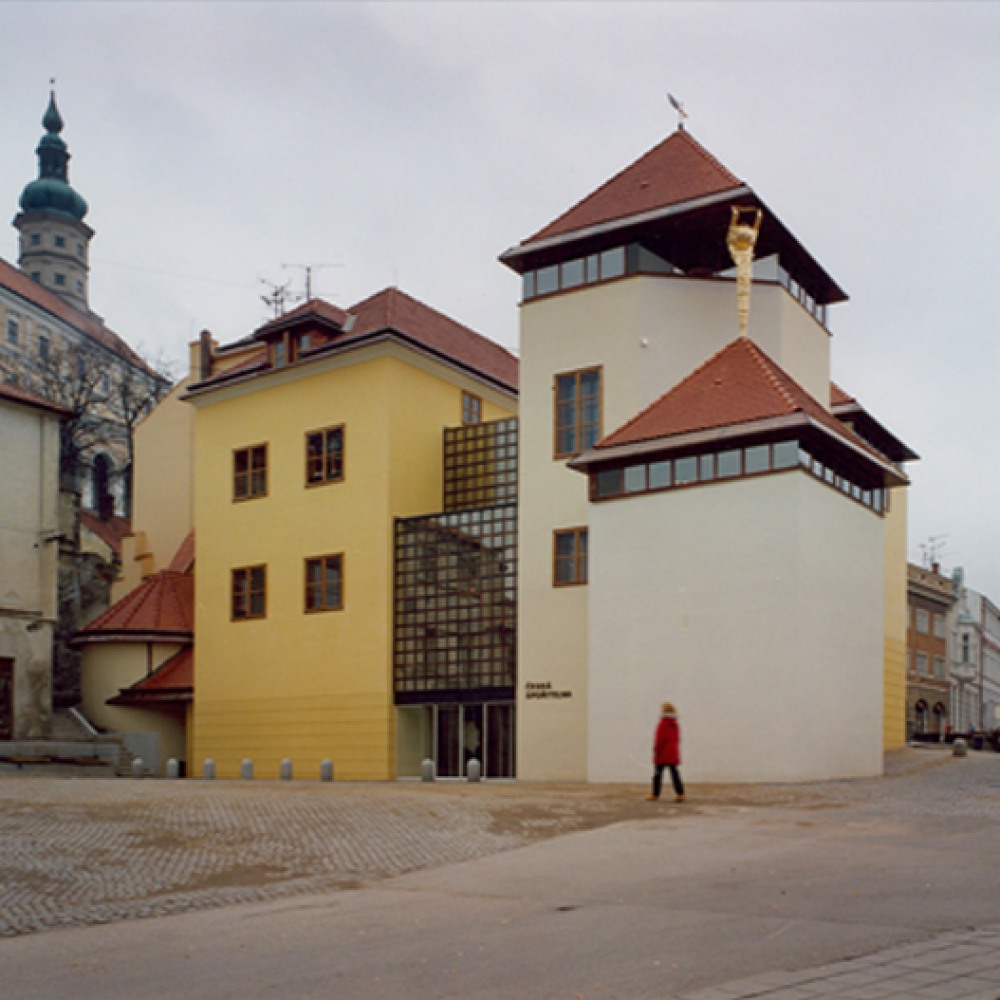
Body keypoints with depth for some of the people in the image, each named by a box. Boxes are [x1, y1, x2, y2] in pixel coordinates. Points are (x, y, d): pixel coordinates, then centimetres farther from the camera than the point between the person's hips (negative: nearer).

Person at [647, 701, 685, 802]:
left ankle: (655, 794, 5)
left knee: (657, 773, 1)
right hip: (674, 754, 7)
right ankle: (680, 793, -2)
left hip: (662, 754, -7)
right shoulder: (675, 724, 9)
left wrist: (656, 750, -8)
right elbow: (677, 739, 13)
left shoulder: (662, 724, -13)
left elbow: (660, 739, -15)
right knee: (675, 773, 5)